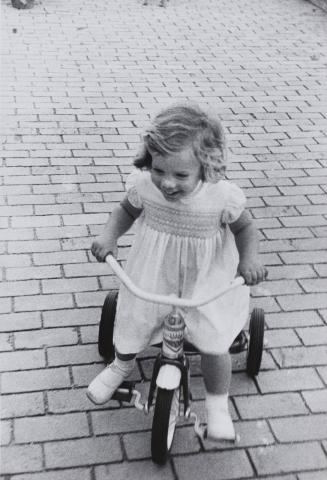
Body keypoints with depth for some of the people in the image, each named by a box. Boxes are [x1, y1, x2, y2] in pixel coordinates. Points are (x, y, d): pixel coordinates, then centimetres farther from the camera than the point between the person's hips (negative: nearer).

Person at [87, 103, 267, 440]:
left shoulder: (223, 197, -25)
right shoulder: (143, 185, -19)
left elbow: (245, 227, -7)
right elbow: (126, 211, 3)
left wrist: (250, 258, -26)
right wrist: (109, 235, -16)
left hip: (206, 282, -2)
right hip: (153, 278, 2)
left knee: (213, 344, -8)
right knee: (130, 324, 12)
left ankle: (218, 405, 24)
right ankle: (121, 364, 51)